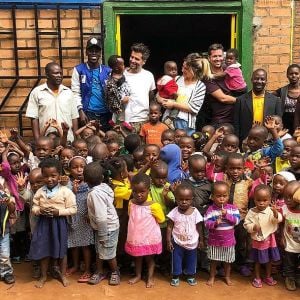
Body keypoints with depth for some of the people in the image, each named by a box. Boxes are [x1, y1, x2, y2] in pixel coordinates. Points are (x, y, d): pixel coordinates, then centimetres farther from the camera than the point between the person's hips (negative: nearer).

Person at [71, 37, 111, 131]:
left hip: (105, 114, 3)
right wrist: (81, 111, -11)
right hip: (87, 113, -2)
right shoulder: (79, 70, 3)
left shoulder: (107, 71, 10)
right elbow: (75, 93, -2)